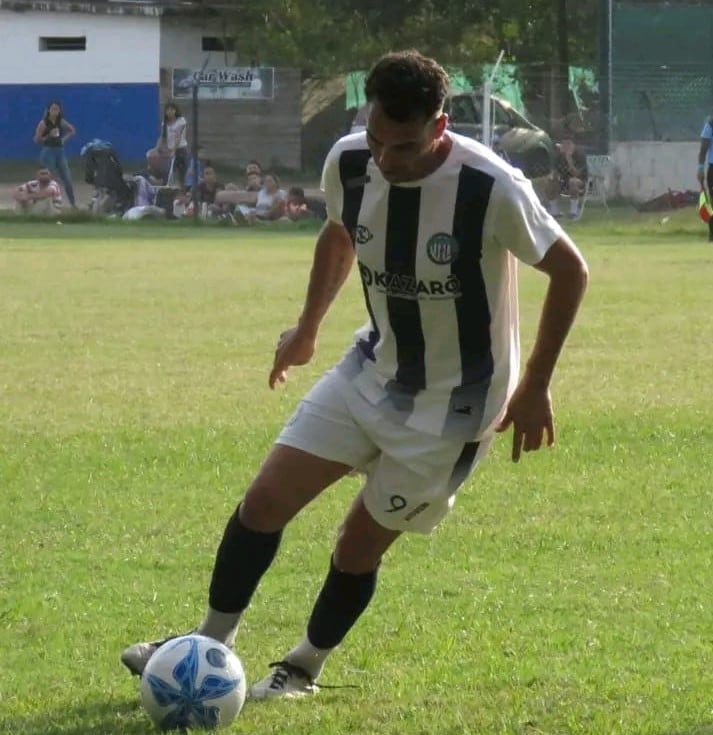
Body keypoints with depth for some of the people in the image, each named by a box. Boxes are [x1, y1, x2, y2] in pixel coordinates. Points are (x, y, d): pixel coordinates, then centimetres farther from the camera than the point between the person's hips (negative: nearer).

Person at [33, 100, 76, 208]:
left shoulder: (61, 122, 6)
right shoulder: (43, 123, -8)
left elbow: (73, 130, 21)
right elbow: (37, 140, -9)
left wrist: (64, 138, 6)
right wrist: (49, 136, -19)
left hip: (60, 151, 5)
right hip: (48, 151, -5)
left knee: (67, 179, 4)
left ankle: (73, 203, 10)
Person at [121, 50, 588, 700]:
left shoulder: (492, 189, -28)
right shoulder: (349, 163, -12)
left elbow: (569, 271, -15)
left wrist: (535, 388, -12)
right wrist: (307, 329, 17)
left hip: (452, 402, -5)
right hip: (372, 370, 5)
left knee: (359, 544, 3)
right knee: (265, 500, -3)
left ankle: (304, 668, 28)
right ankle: (211, 647, 13)